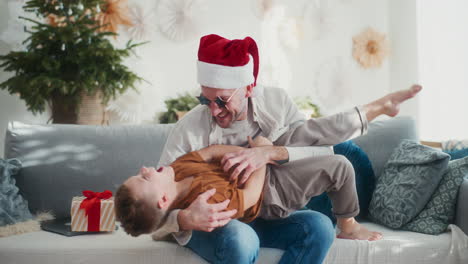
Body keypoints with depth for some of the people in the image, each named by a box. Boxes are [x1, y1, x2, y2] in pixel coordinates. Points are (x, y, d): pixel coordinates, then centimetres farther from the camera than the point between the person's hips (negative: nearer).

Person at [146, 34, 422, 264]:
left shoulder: (275, 103, -10)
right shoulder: (189, 129, -21)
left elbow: (325, 152, -19)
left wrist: (270, 153, -35)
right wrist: (185, 219, -44)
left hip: (258, 216, 4)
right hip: (209, 224, -3)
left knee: (318, 226, -25)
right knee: (240, 240, -38)